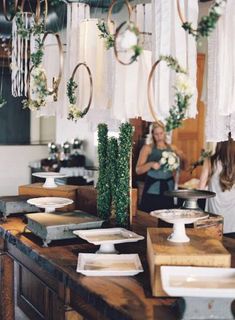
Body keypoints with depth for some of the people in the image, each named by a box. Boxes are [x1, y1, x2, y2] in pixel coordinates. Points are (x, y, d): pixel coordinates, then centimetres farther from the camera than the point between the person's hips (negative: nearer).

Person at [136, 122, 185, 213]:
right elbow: (138, 170, -2)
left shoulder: (171, 148, 12)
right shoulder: (147, 148, 3)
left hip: (168, 188, 3)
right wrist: (150, 164, -17)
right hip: (152, 189, -3)